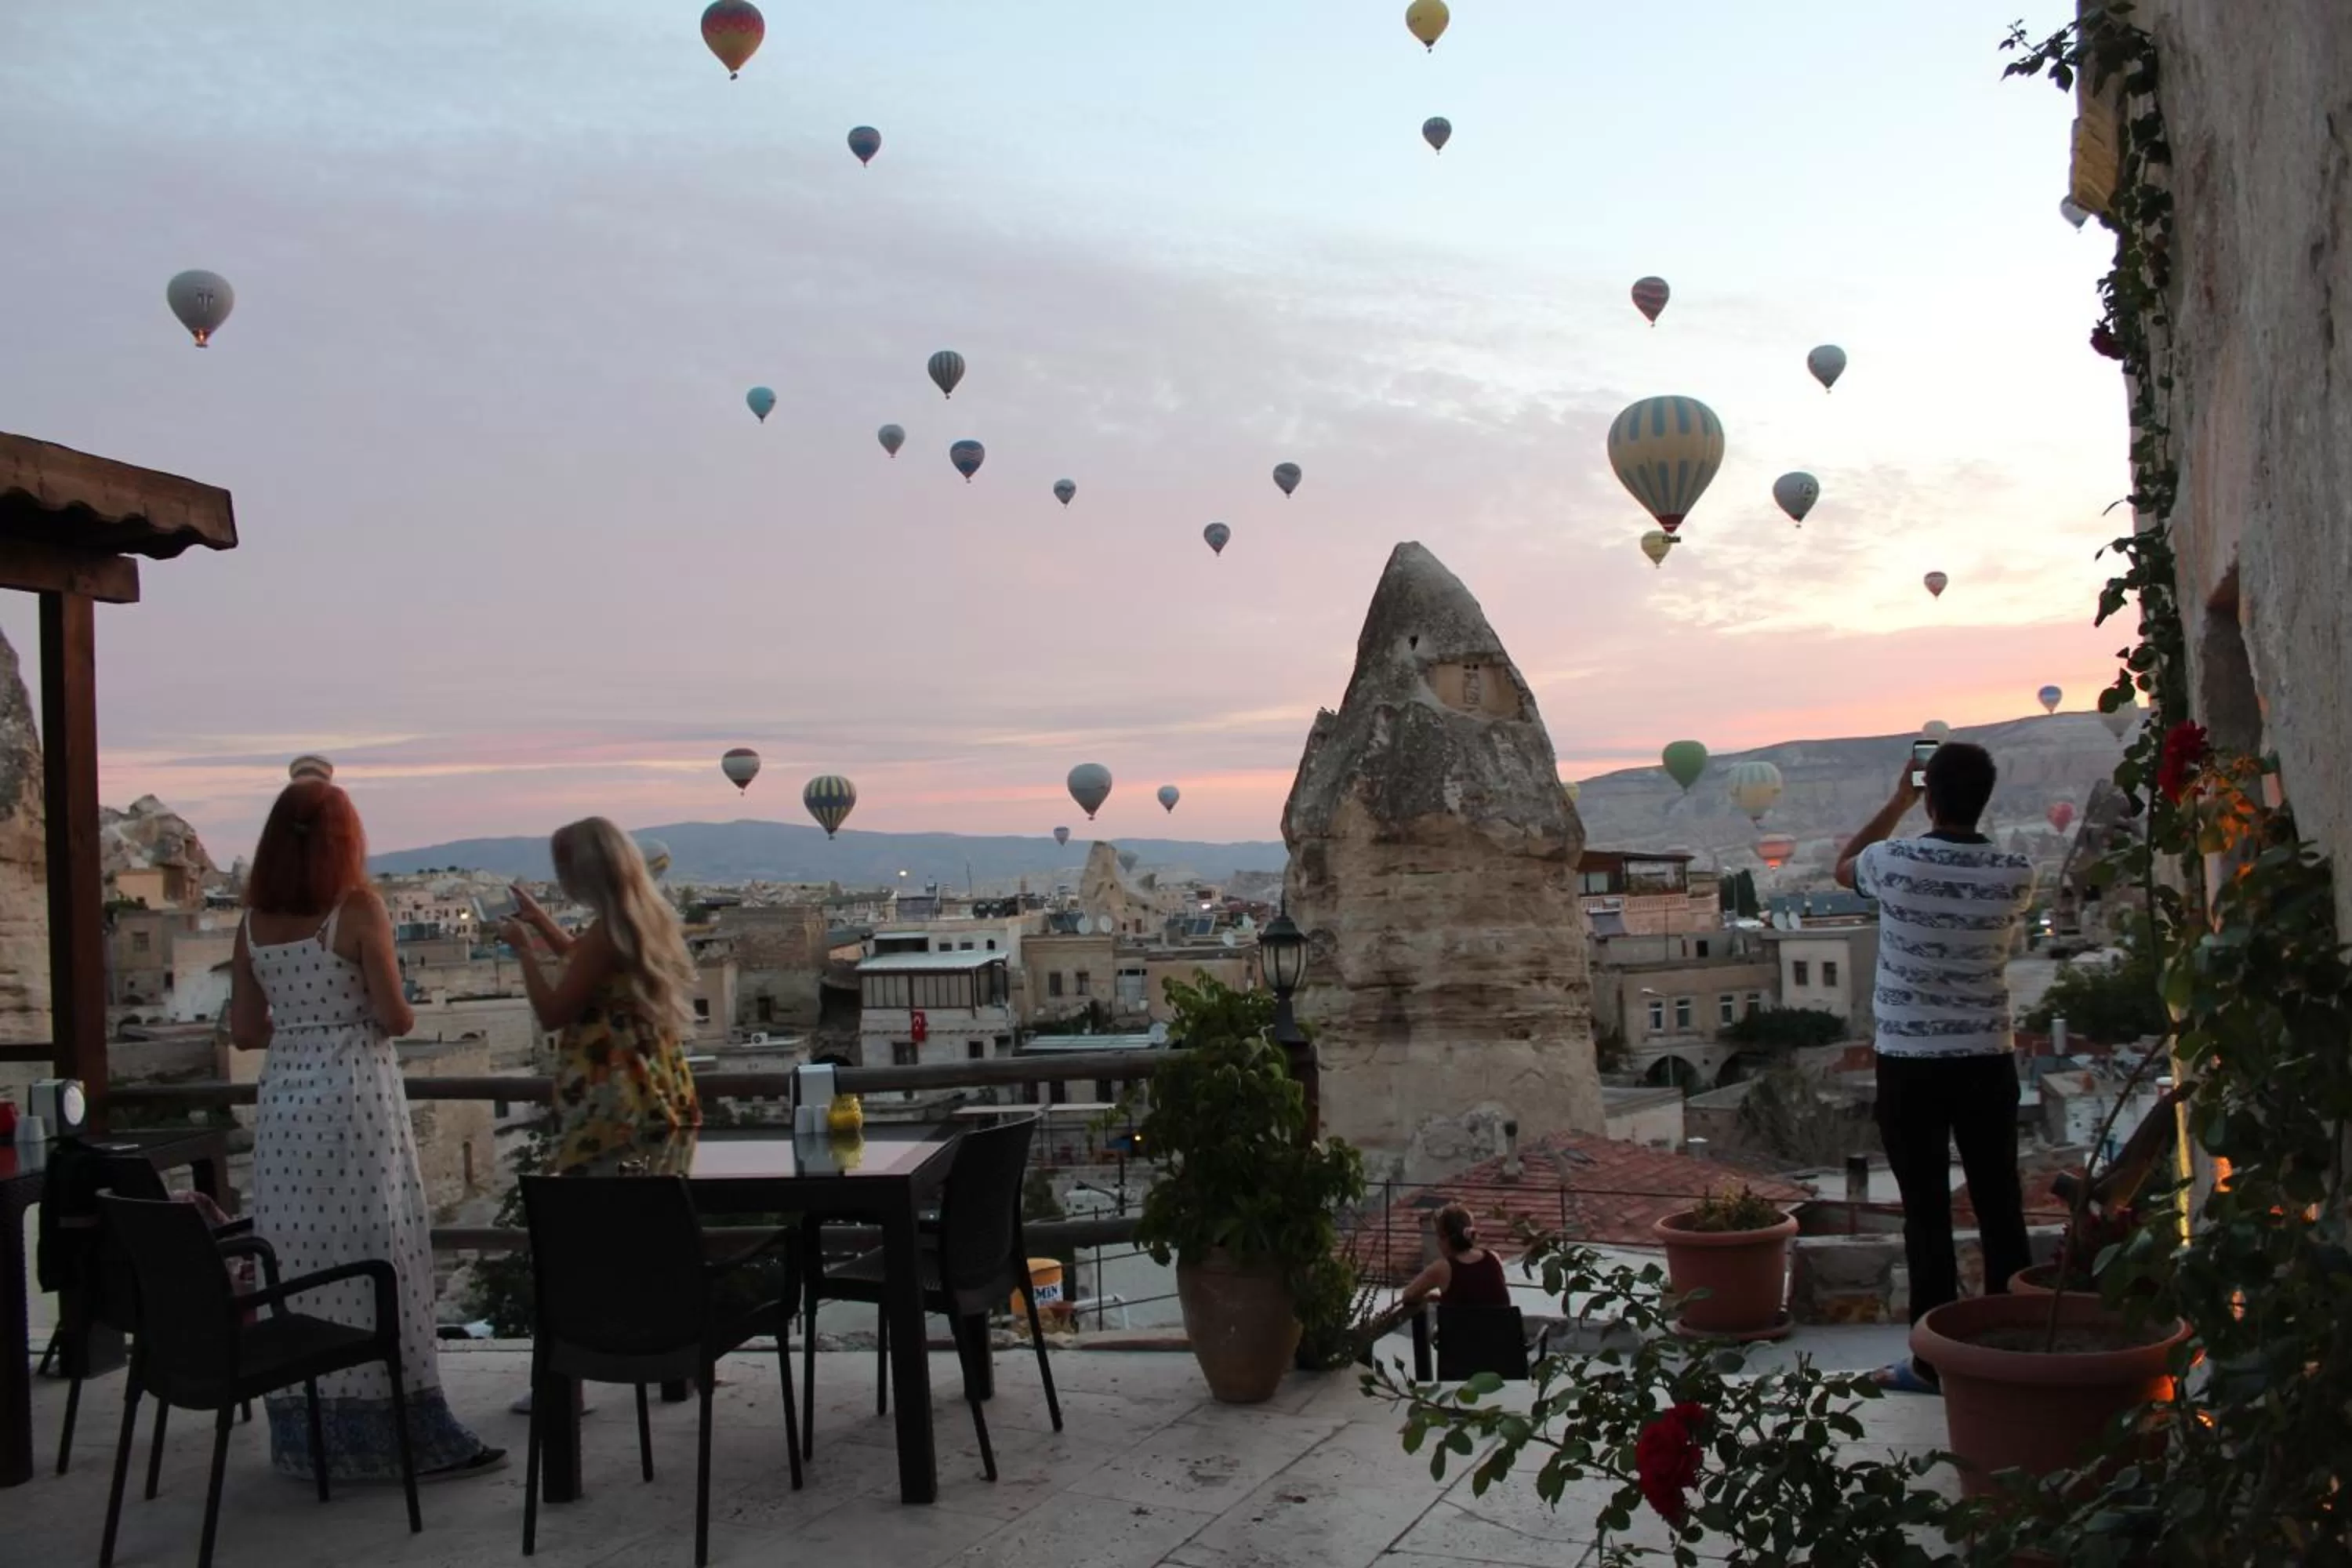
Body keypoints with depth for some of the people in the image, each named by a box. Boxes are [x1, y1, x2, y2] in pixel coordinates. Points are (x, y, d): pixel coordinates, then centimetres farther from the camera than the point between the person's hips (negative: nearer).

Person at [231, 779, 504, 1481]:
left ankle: (305, 1436, 16)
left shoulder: (253, 923, 6)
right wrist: (385, 1012, 11)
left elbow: (245, 1032, 9)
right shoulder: (358, 908, -9)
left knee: (299, 1260, 10)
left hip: (284, 1094, 5)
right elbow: (395, 1017, -11)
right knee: (375, 1257, -1)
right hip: (355, 1092, -5)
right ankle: (408, 1432, 3)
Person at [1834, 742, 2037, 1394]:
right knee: (2001, 1210, 9)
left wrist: (1897, 801, 17)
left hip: (1909, 1064, -2)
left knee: (1927, 1214, 3)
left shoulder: (1896, 862, -11)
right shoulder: (2016, 874, -5)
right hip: (1988, 1061, 2)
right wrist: (1960, 804, 19)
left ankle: (1935, 1360, 8)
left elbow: (1842, 867, 13)